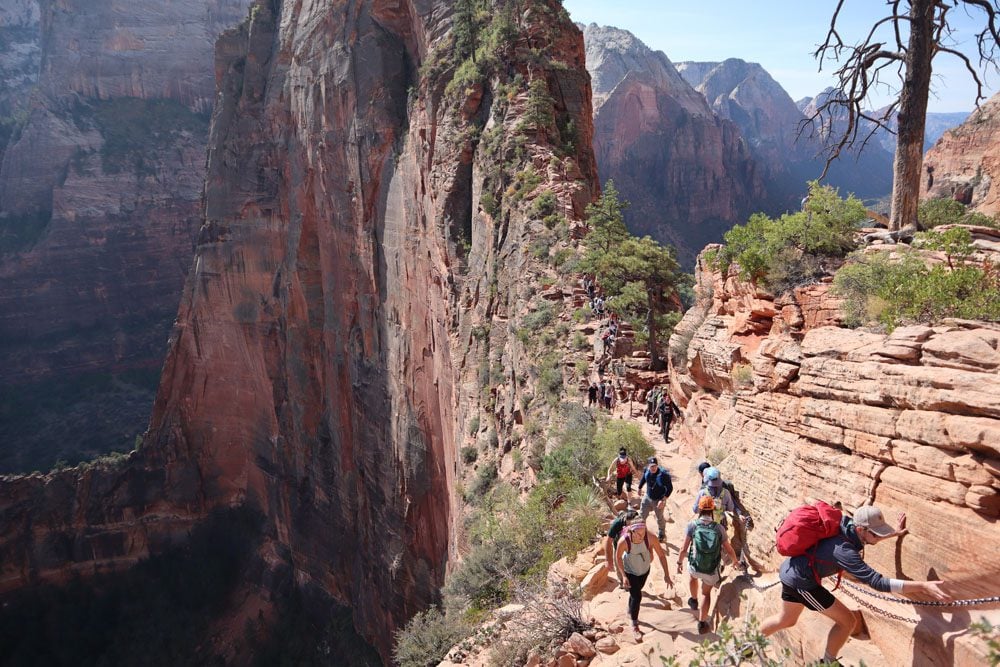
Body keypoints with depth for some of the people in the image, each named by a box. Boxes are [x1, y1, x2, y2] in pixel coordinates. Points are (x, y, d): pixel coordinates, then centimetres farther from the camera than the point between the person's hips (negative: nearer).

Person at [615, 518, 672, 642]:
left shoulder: (650, 538, -35)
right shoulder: (624, 541, -37)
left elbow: (661, 555, -23)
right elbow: (618, 557, -18)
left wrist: (666, 575, -24)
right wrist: (623, 576, -21)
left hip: (644, 569, 3)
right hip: (630, 571, -3)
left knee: (636, 592, 25)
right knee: (636, 596, -7)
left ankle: (630, 612, 55)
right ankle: (635, 626, 17)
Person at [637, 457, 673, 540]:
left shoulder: (663, 474, -30)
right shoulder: (646, 471, -14)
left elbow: (670, 488, -23)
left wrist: (663, 500, -27)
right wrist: (640, 488, 22)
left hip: (658, 500, -4)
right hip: (647, 497, 4)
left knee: (659, 518, 15)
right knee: (642, 515, 14)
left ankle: (662, 534, 40)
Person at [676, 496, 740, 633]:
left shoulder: (692, 525, -18)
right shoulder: (719, 528, -15)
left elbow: (684, 548, -15)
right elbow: (729, 550, -6)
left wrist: (679, 562, 3)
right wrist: (734, 560, 17)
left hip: (694, 566, 0)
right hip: (712, 570, 0)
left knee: (693, 575, 37)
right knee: (706, 594, 24)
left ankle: (694, 601, 56)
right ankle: (702, 623, 23)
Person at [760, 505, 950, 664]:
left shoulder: (847, 524, -7)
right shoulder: (844, 551, -31)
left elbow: (866, 538, 19)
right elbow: (877, 582, -35)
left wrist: (894, 533, 17)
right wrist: (923, 586, -38)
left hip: (791, 571, 9)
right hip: (801, 581, -9)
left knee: (786, 620, 29)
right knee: (846, 621, 0)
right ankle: (827, 662, 17)